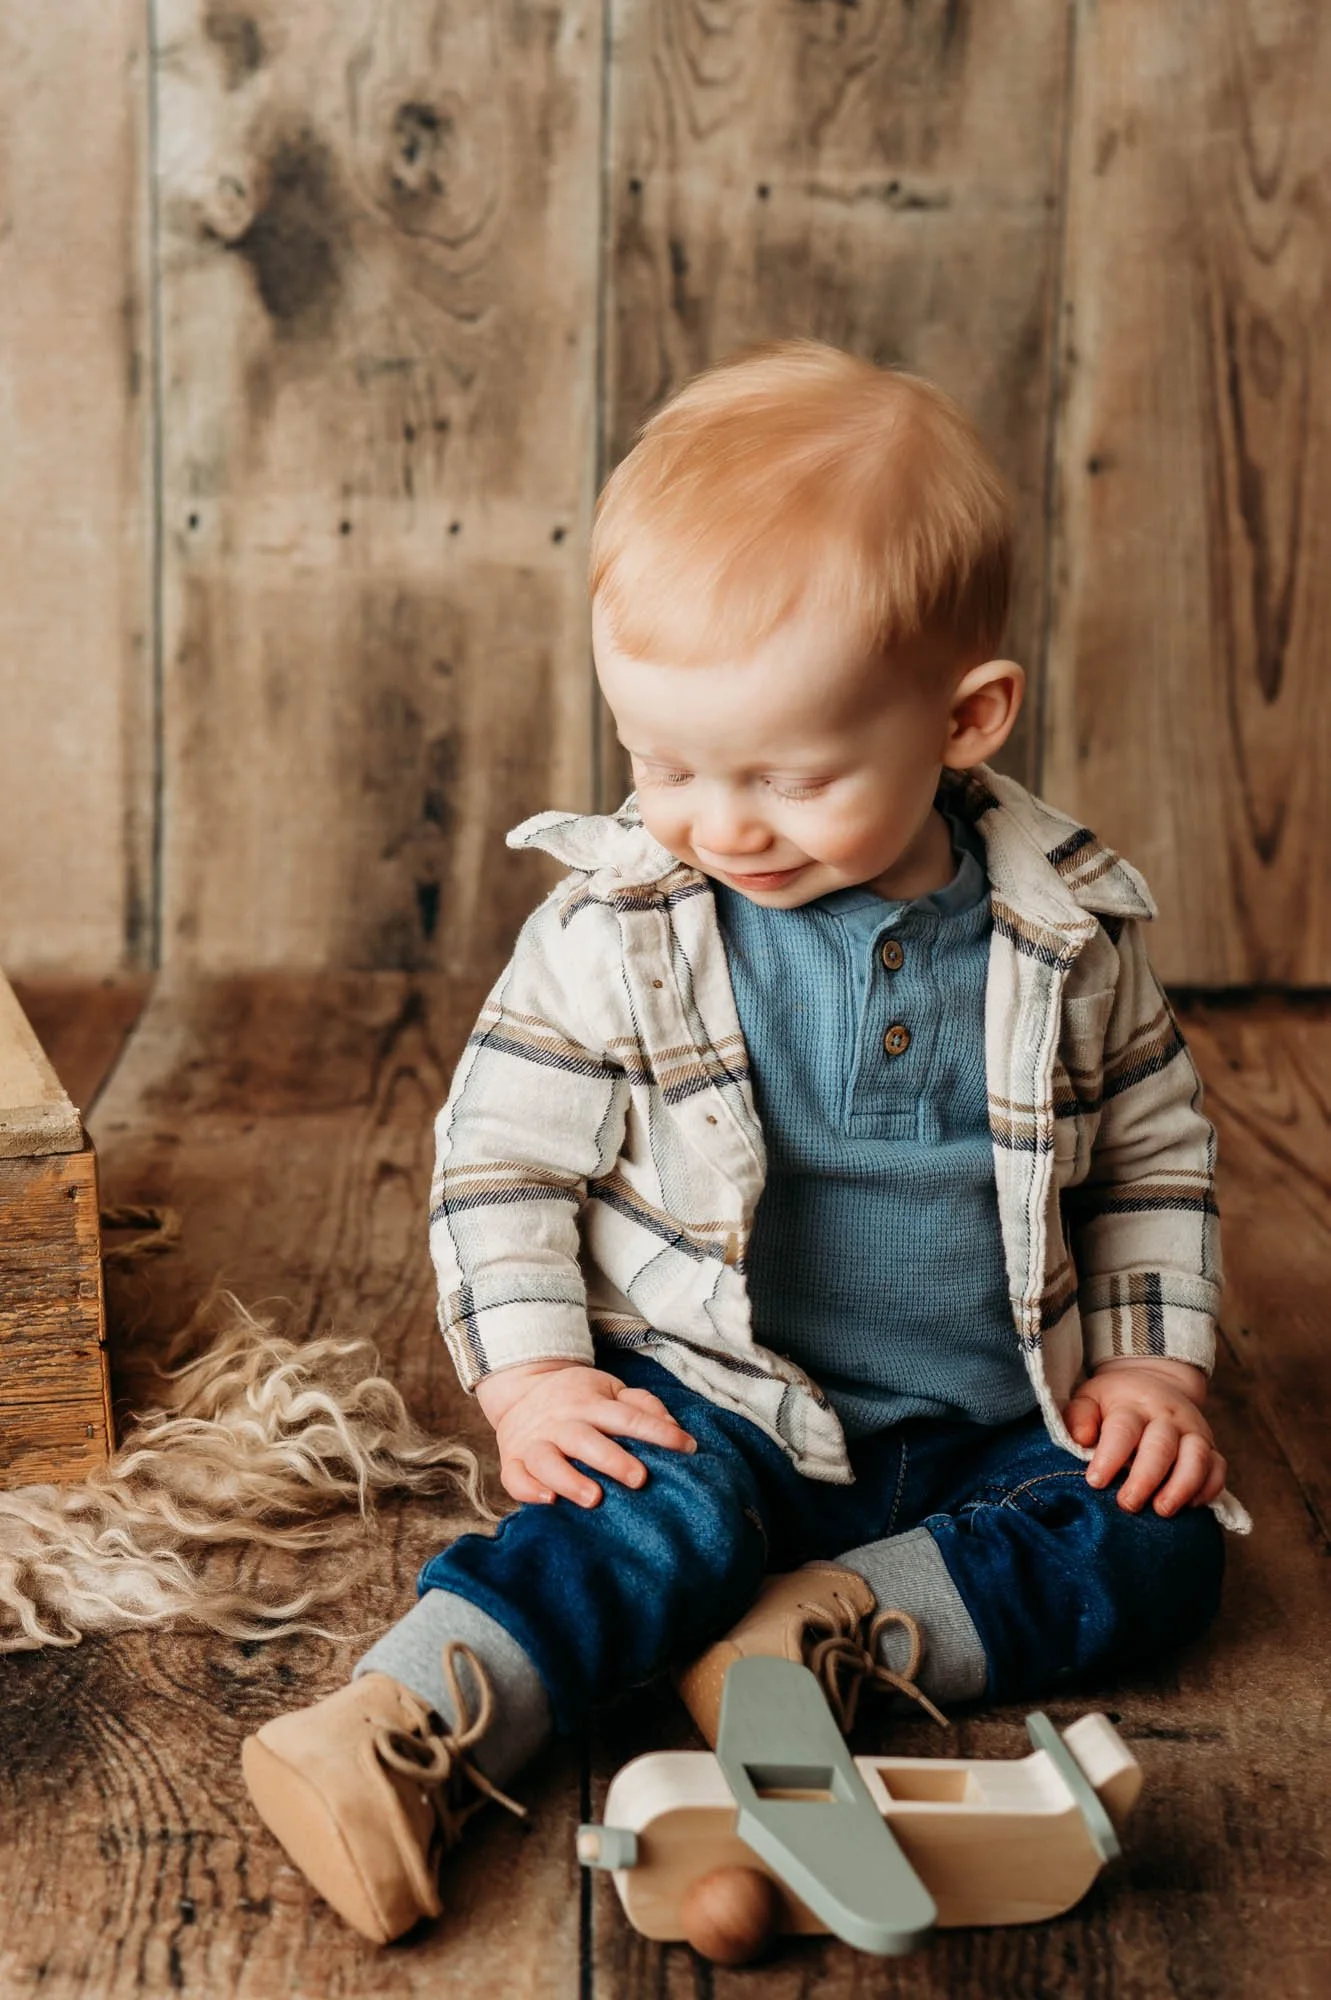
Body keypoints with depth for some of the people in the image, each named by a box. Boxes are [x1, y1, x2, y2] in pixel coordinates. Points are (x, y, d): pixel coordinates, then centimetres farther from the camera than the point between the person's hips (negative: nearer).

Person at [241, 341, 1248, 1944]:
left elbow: (1154, 1150, 11)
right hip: (721, 1403, -3)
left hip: (997, 1425, 3)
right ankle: (403, 1736, -42)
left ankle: (828, 1630, -24)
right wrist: (530, 1374, -12)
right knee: (662, 1515, -31)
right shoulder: (614, 926, -7)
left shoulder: (1065, 930, -3)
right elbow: (503, 1153, -1)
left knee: (1161, 1545, -16)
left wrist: (1157, 1356, 1)